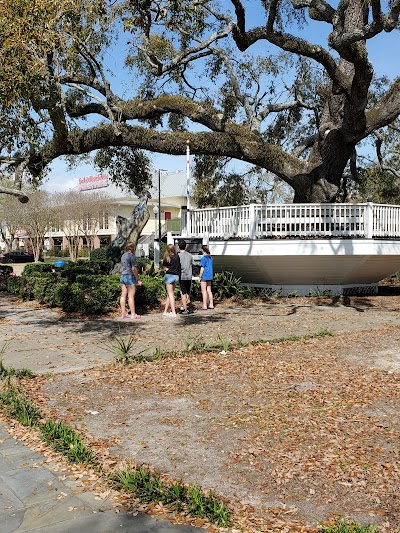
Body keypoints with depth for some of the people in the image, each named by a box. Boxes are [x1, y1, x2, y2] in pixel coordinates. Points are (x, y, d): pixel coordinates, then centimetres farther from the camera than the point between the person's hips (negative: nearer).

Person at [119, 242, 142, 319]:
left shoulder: (123, 255, 14)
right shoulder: (131, 255, -11)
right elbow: (133, 268, -14)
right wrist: (138, 279, -9)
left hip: (123, 276, 8)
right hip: (130, 276, -8)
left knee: (123, 295, 7)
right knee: (131, 296, -5)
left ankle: (123, 313, 10)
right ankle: (133, 314, -3)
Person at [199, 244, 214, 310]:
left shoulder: (203, 258, -13)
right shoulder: (210, 258, 10)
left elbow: (202, 268, -14)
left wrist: (200, 277, -8)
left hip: (204, 276, -7)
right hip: (210, 276, 7)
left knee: (204, 291, -1)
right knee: (209, 290, 13)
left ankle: (204, 305, 1)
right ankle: (211, 304, 14)